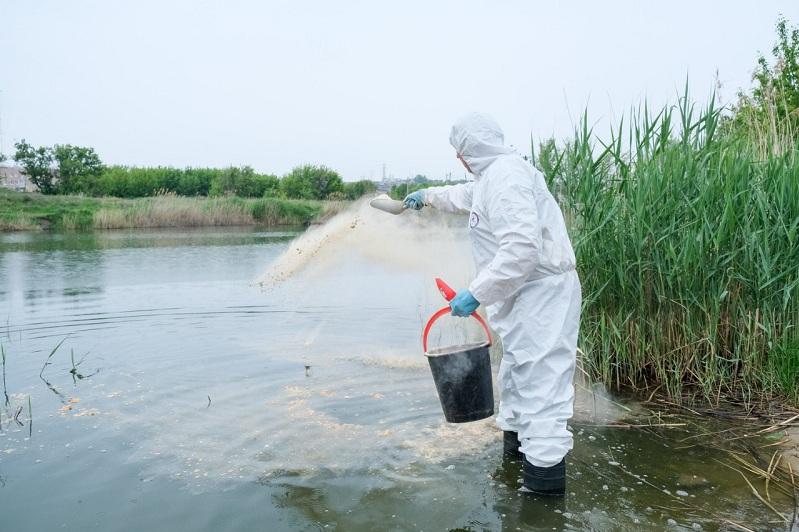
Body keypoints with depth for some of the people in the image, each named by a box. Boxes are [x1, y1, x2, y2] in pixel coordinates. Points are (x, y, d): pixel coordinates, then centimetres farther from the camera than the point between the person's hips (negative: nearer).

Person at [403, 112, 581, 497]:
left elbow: (522, 247, -31)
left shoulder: (505, 175, -20)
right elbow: (464, 195, 38)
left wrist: (477, 293, -27)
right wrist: (427, 195, 52)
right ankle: (515, 440, 41)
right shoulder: (492, 176, 14)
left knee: (539, 380, -8)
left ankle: (545, 475, -1)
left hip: (541, 294, -11)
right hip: (525, 295, 11)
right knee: (516, 369, 23)